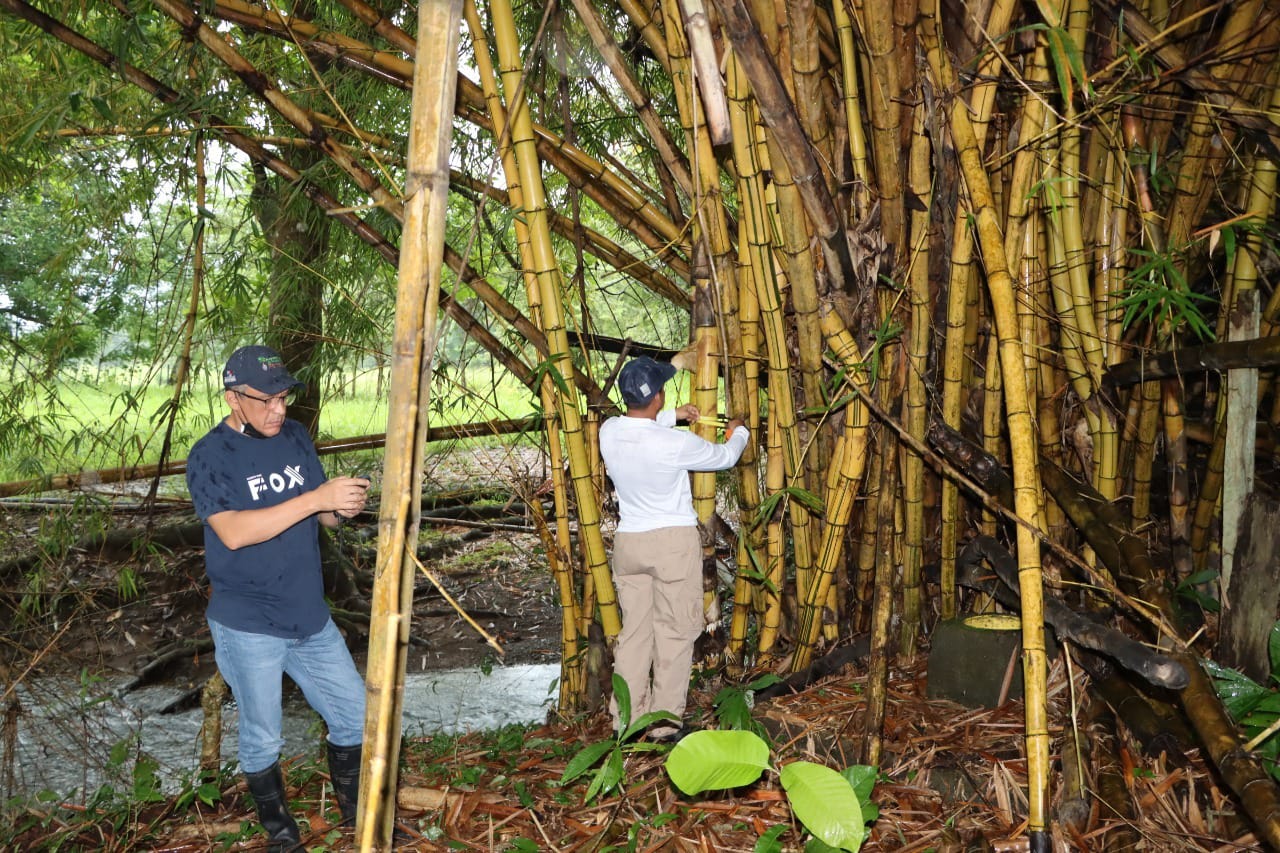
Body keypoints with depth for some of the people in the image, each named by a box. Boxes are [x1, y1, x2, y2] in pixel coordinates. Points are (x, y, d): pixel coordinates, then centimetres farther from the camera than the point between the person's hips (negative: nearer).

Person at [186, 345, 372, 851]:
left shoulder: (295, 437, 3)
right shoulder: (209, 457, -13)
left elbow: (324, 518, 8)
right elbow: (234, 532, -27)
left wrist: (344, 508, -16)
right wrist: (316, 497, -34)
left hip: (310, 617, 5)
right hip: (247, 626, -5)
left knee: (356, 718, 11)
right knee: (262, 738, 9)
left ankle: (357, 812, 34)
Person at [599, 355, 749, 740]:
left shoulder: (608, 432, -5)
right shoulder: (675, 443, -19)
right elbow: (724, 456, 0)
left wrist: (672, 416, 27)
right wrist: (739, 431, 21)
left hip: (628, 540, 5)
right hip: (673, 541, -5)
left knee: (634, 631, 13)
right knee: (675, 632, 5)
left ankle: (627, 719, 20)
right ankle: (665, 722, 11)